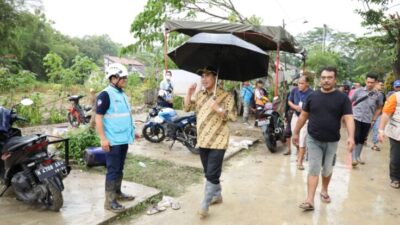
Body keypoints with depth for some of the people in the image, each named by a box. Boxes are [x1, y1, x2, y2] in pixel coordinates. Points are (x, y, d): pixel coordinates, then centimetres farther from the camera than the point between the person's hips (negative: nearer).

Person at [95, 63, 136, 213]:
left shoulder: (122, 94, 13)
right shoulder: (105, 95, -14)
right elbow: (98, 118, -17)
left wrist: (132, 130, 21)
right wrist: (103, 138, -22)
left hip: (124, 139, 8)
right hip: (113, 141, -8)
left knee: (120, 169, 17)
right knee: (113, 170, -2)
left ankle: (117, 193, 31)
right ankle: (109, 201, 8)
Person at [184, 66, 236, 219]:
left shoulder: (226, 96, -7)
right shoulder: (199, 94, 11)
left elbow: (233, 116, -12)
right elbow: (187, 108, 7)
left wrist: (218, 109, -27)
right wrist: (189, 93, -6)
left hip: (218, 141, -6)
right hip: (202, 140, 6)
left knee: (212, 175, -6)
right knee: (209, 173, 18)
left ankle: (204, 206, 4)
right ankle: (217, 195, 37)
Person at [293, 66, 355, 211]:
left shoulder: (342, 98, -5)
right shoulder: (312, 96, 0)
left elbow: (348, 118, -12)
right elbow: (303, 116, 7)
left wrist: (351, 137, -27)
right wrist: (296, 132, 9)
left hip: (332, 142, 0)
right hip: (313, 140, 0)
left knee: (327, 169, 15)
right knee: (313, 169, -3)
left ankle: (324, 191, 40)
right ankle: (310, 200, -3)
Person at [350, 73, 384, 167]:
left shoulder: (378, 95, 0)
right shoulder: (359, 91, -3)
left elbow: (379, 108, 11)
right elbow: (349, 102, 5)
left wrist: (373, 119, 6)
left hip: (367, 121, 2)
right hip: (356, 118, -2)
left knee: (362, 139, 12)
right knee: (356, 138, -8)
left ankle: (358, 156, 27)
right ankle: (353, 158, 0)